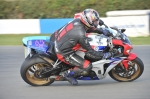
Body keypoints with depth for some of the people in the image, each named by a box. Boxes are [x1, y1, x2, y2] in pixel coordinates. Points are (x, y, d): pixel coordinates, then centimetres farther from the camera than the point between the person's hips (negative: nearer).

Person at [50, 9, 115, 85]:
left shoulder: (77, 21, -8)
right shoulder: (81, 35, -30)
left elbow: (89, 28, 16)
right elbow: (89, 52, -18)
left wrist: (102, 31, 13)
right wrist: (104, 55, -11)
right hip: (64, 53, -9)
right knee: (87, 67, -13)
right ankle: (69, 74, 7)